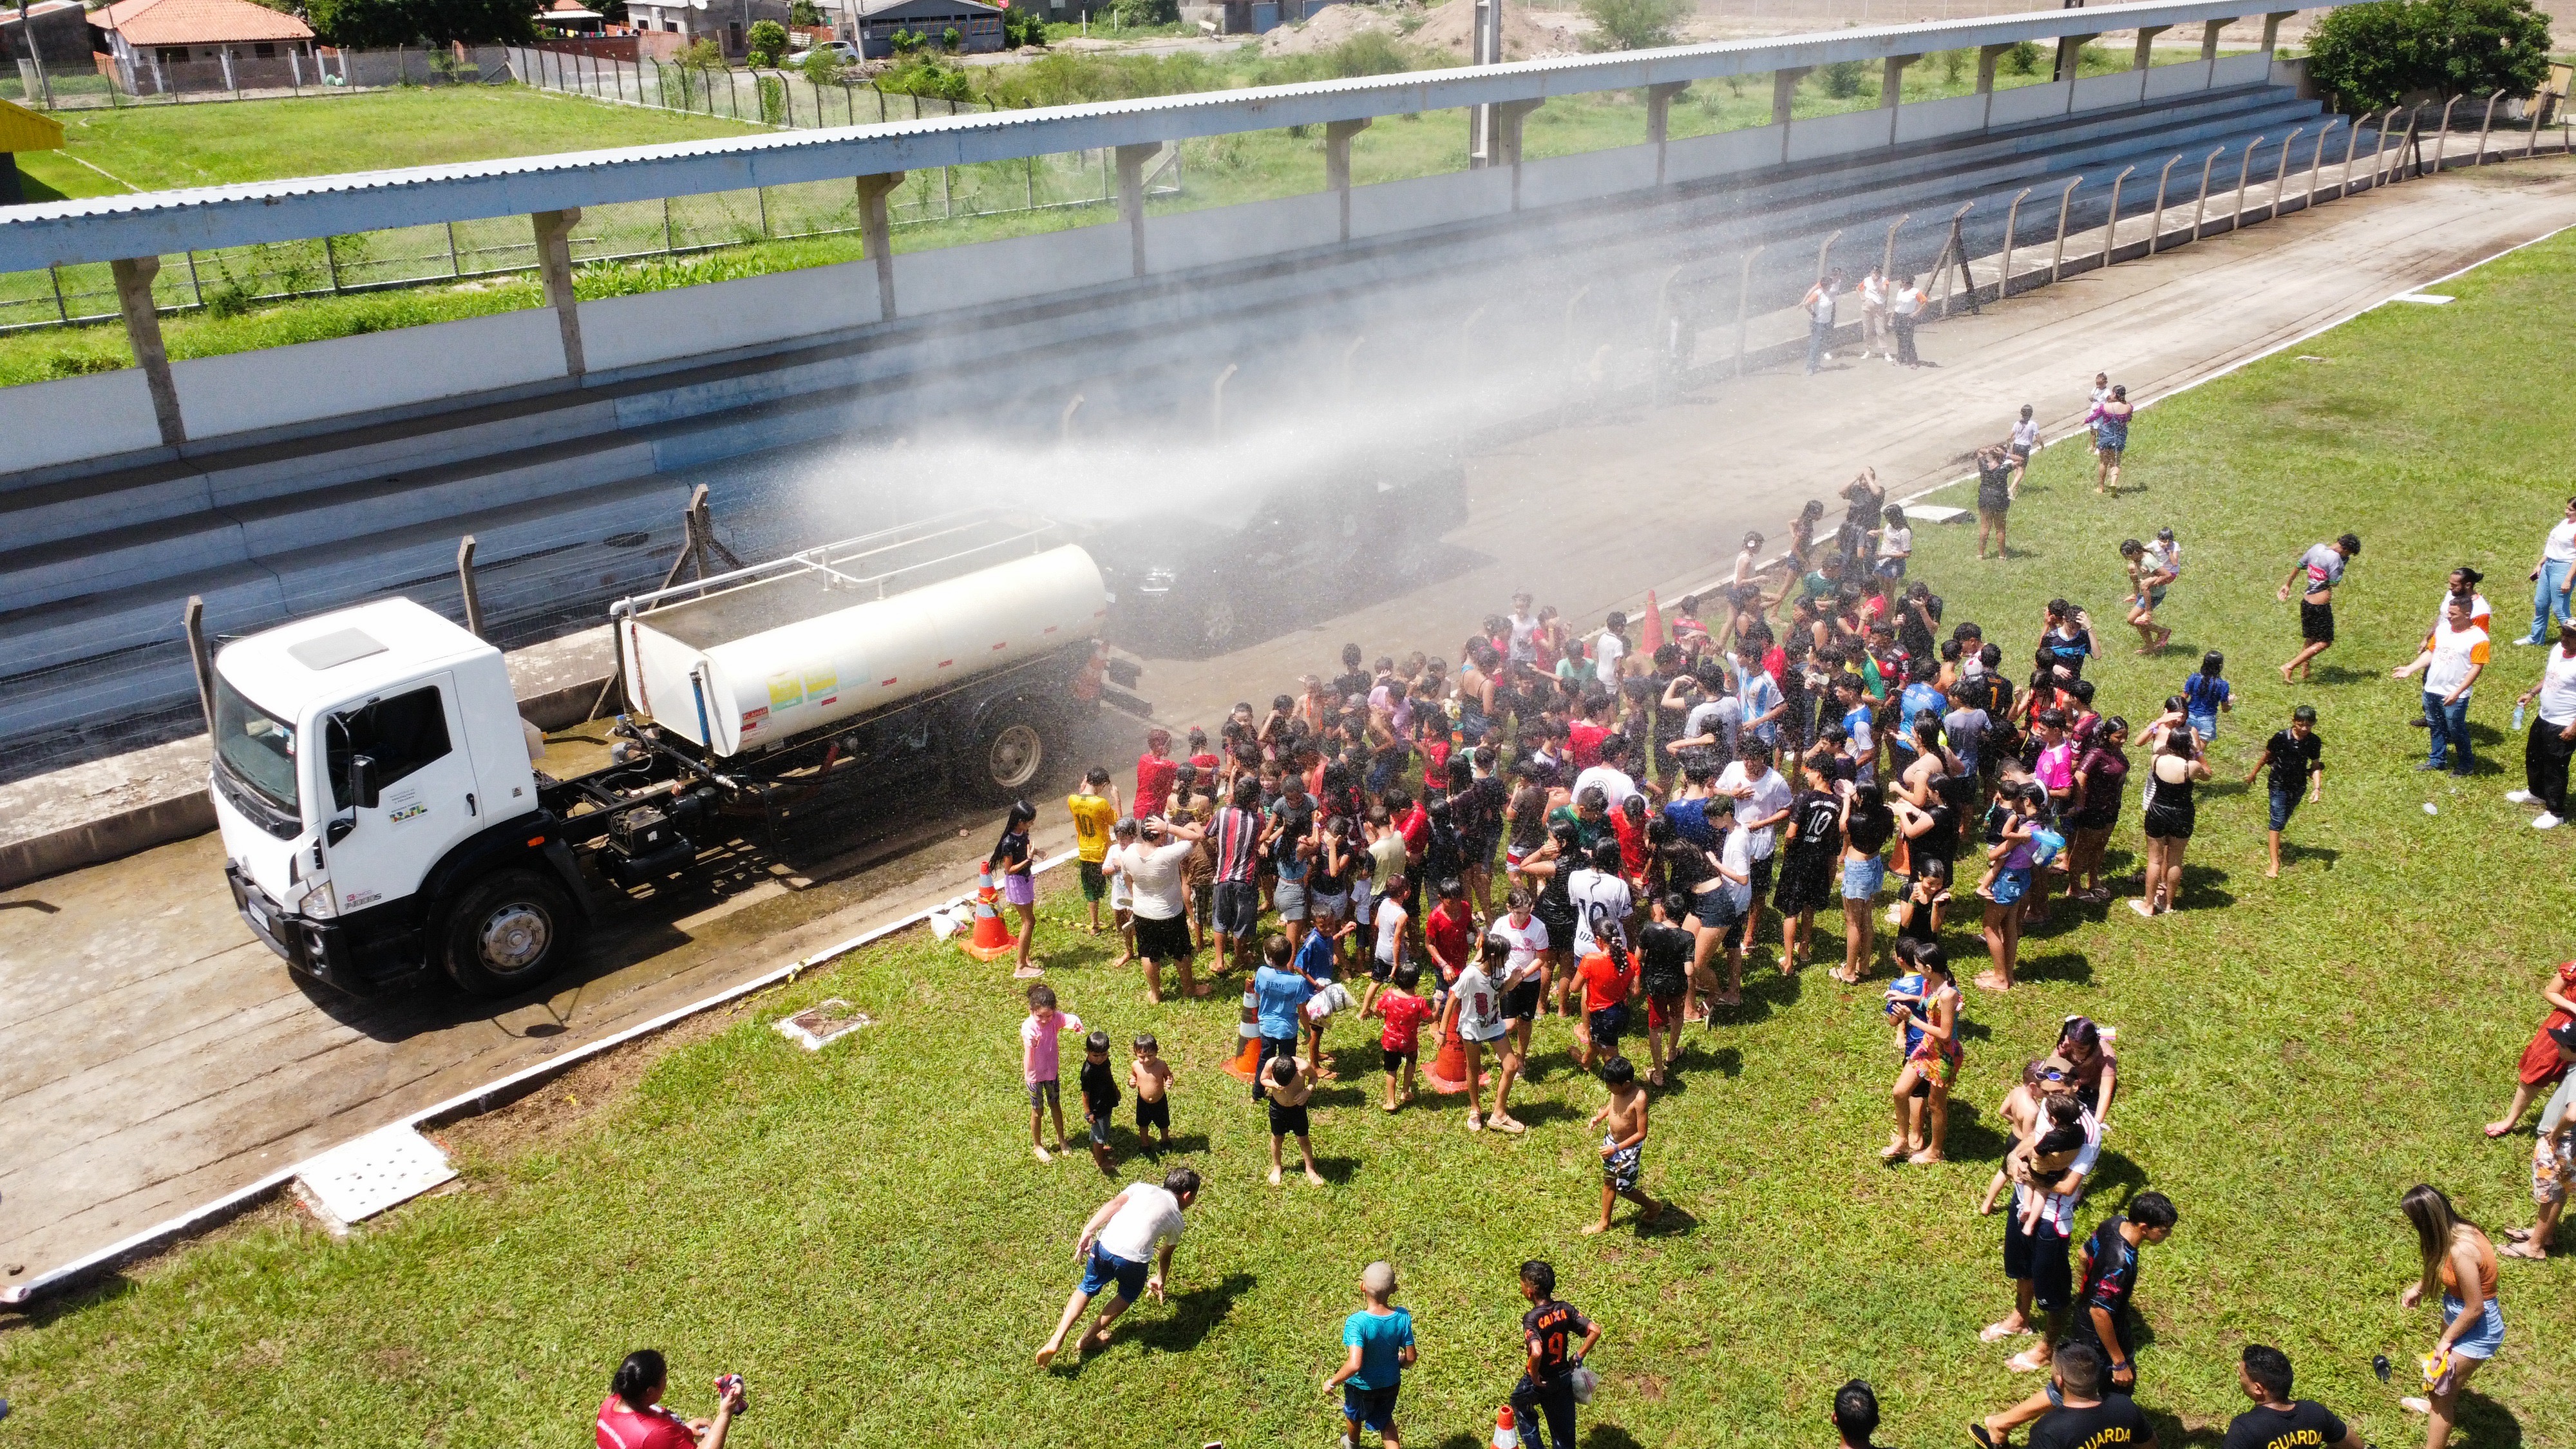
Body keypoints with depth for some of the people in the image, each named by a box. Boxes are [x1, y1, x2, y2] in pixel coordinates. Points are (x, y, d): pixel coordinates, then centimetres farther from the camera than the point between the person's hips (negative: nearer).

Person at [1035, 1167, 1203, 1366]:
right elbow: (1165, 1255, 40)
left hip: (1104, 1246, 2)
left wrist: (1088, 1231, -3)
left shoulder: (1142, 1188, 25)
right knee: (1128, 1294, 31)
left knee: (1088, 1288, 28)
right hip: (1132, 1259, -2)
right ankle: (1088, 1339, 32)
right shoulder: (1176, 1220, 24)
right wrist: (1160, 1280, 60)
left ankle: (1056, 1341, 15)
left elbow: (1114, 1204, 5)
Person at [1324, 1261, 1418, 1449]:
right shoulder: (1402, 1317, -24)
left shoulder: (1357, 1323, -37)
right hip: (1391, 1382, 2)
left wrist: (1332, 1382, -24)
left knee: (1354, 1415, 32)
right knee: (1385, 1419, 31)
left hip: (1362, 1384, -2)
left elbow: (1354, 1365, -42)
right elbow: (1411, 1358, -14)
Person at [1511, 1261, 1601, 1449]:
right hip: (1564, 1377, 5)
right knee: (1564, 1433, 18)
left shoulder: (1532, 1319, -28)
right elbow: (1595, 1331, -11)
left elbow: (1536, 1352, -43)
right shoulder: (1565, 1309, -11)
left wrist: (1534, 1377, -25)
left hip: (1540, 1382, -5)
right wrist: (1578, 1357, -1)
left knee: (1520, 1404, 28)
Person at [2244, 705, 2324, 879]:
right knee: (2278, 821, -7)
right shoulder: (2281, 737, -19)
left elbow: (2316, 766, -3)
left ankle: (2273, 839, 50)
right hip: (2279, 784, -3)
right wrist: (2253, 773, 9)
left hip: (2299, 786, 3)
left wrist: (2317, 788, -16)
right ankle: (2275, 864, -6)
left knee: (2284, 818, 21)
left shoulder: (2314, 742, -10)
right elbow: (2267, 756, -4)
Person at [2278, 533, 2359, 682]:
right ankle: (2289, 667, -3)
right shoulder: (2335, 557, -20)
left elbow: (2298, 565, 15)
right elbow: (2334, 583, -16)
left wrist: (2288, 584, 28)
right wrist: (2343, 564, -7)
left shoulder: (2318, 548, 4)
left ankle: (2304, 671, 32)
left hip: (2306, 602, 9)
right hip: (2321, 606, -9)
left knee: (2311, 638, 24)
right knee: (2325, 642, 3)